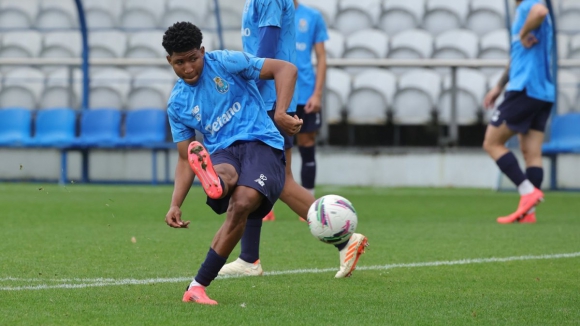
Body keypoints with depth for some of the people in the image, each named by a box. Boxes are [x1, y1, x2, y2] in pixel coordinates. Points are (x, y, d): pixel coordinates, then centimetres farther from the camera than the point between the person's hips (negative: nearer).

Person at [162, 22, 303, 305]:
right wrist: (175, 204, 2)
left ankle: (198, 287, -32)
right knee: (223, 173, -38)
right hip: (221, 153, 3)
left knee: (241, 204, -31)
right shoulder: (177, 104, 13)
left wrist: (280, 113, -18)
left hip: (261, 144, -3)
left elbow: (285, 69, -2)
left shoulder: (226, 63, 2)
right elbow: (185, 159, 16)